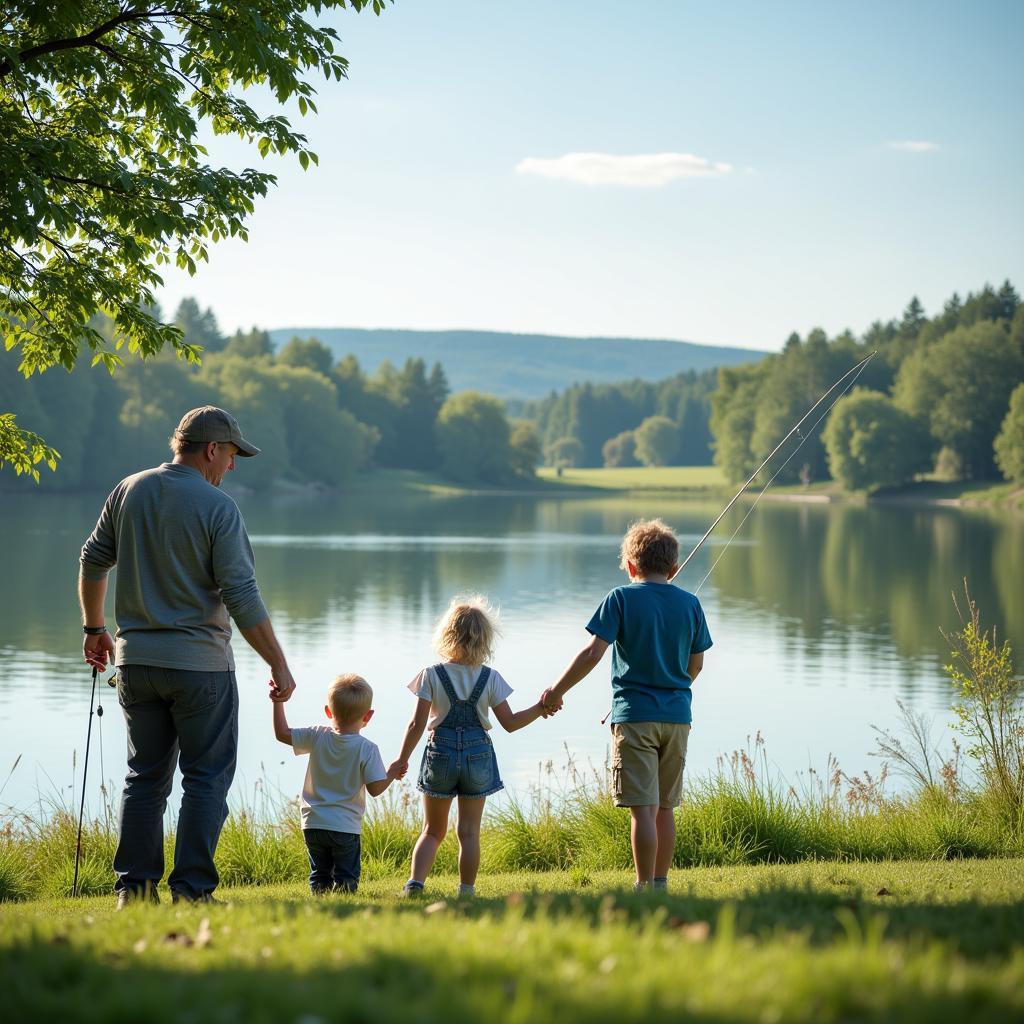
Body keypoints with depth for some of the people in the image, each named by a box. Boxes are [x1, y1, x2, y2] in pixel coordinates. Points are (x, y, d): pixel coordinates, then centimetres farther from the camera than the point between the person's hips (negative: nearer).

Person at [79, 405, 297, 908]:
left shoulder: (128, 491, 5)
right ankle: (190, 890, 0)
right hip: (199, 663, -5)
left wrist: (95, 628, 27)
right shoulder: (217, 507, -11)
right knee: (206, 778, 3)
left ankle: (134, 886, 11)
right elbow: (242, 597, -15)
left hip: (135, 659, 5)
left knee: (145, 776, 13)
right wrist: (279, 664, -10)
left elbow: (92, 562, 13)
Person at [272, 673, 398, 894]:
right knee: (346, 879, 3)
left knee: (320, 875, 14)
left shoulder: (318, 737, -3)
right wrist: (392, 774, 7)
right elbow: (375, 789, -11)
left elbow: (282, 733, 5)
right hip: (345, 827, -3)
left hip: (313, 825, 3)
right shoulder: (368, 749, -10)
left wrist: (278, 702, 11)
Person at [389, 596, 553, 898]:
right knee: (469, 832, 6)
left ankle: (415, 883, -4)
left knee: (433, 830, 12)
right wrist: (540, 709, 8)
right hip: (478, 754, 0)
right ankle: (466, 892, 6)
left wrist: (402, 759, 2)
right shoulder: (490, 678, -5)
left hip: (440, 754, 0)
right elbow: (509, 723, -2)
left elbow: (417, 724, -8)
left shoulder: (432, 676, -9)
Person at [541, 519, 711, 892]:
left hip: (635, 716, -4)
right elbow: (696, 665, 13)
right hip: (677, 716, 4)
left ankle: (645, 889, -6)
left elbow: (592, 653, -12)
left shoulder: (621, 599, -6)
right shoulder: (690, 604, 6)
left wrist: (557, 691, -2)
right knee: (665, 807, 13)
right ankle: (660, 884, 19)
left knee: (642, 808, -5)